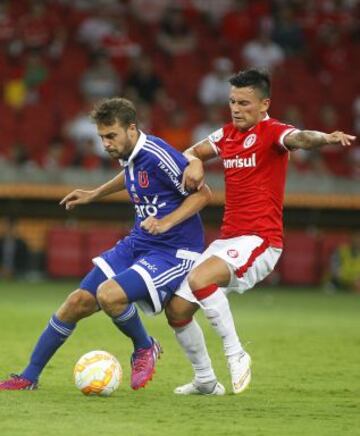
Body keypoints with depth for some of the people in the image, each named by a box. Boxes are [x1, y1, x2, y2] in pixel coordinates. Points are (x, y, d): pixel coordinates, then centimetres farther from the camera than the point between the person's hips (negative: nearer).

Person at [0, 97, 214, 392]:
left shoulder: (158, 156, -22)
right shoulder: (128, 155, 4)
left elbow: (203, 193, -16)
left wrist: (167, 222, -27)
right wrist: (94, 195, 33)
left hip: (174, 251, -8)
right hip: (137, 244, 8)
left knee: (109, 294, -29)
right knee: (79, 302, 0)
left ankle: (145, 348, 2)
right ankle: (29, 377, 11)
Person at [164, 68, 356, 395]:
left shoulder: (271, 132, -9)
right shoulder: (227, 134, 12)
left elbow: (299, 138, -30)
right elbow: (192, 152, 24)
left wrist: (326, 138, -54)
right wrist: (194, 163, -1)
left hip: (259, 241, -8)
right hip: (227, 240, 8)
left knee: (199, 280, -32)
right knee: (177, 308, 6)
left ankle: (235, 354, -18)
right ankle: (204, 379, 23)